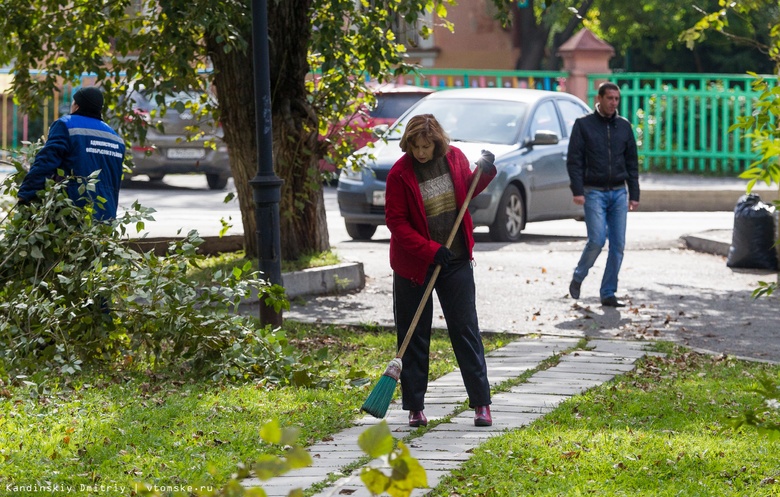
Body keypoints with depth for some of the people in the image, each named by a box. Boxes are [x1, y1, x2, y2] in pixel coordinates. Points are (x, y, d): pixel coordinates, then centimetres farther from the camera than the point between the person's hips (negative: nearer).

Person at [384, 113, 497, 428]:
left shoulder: (454, 158, -1)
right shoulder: (399, 174, -13)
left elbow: (468, 191, 17)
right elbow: (396, 222, -13)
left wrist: (484, 172, -3)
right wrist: (431, 250, -22)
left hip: (456, 261, 3)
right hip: (414, 265, -3)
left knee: (466, 329, 3)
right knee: (414, 336, 4)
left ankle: (481, 403, 7)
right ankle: (415, 407, 12)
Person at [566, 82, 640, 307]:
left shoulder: (624, 126, 11)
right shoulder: (583, 124, 1)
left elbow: (632, 162, 14)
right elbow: (574, 160, -3)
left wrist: (634, 195, 8)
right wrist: (577, 190, -13)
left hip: (618, 193, 4)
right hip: (594, 192, -4)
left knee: (618, 245, -1)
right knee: (596, 240, -14)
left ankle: (608, 293, 5)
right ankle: (577, 278, 10)